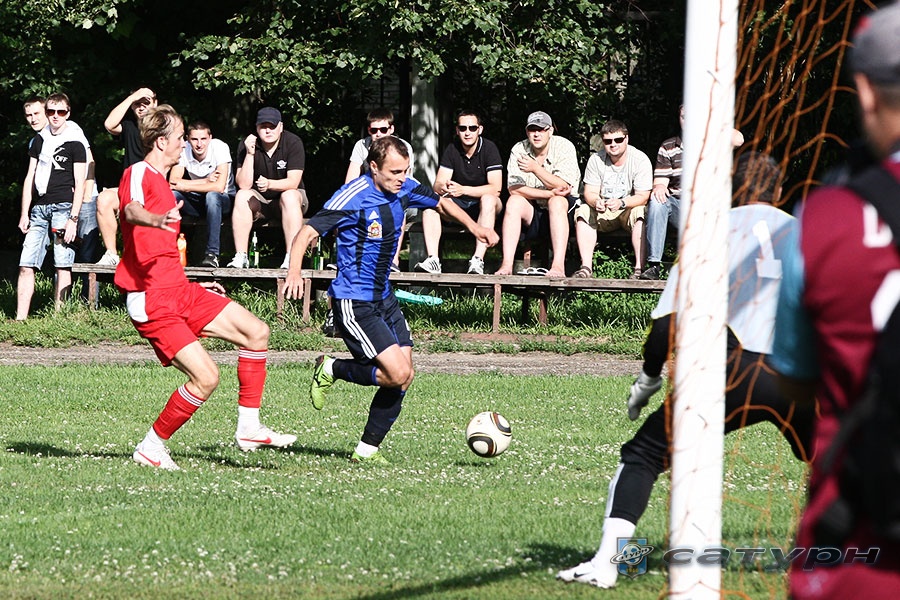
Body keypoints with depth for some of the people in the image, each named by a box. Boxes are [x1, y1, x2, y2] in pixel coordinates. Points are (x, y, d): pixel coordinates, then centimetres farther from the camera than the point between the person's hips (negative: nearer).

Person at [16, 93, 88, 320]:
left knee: (63, 264, -7)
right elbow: (30, 178, 18)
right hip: (39, 207, 5)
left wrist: (73, 218, -11)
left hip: (63, 207, -5)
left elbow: (79, 185, -3)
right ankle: (20, 318, -3)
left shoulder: (75, 143, 1)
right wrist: (24, 214, 10)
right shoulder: (39, 140, 17)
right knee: (26, 265, -2)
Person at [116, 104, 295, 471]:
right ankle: (151, 448, -1)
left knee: (256, 332, 7)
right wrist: (158, 220, -56)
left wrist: (196, 288, 39)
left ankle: (248, 428, 11)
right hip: (152, 301, -10)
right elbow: (131, 211, -34)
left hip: (179, 289, 10)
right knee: (206, 378, -17)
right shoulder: (138, 174, -9)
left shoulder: (161, 182, 21)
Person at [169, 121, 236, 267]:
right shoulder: (183, 149, -11)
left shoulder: (219, 147, -21)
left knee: (212, 196, -38)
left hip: (222, 201, -3)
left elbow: (219, 187, -31)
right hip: (196, 201, 3)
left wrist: (186, 186, -25)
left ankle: (212, 254, -37)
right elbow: (173, 181, -20)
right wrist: (206, 181, -26)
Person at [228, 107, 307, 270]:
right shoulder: (247, 145, -10)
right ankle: (240, 256, -32)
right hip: (259, 201, 2)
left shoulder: (293, 143, -15)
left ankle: (291, 256, -40)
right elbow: (244, 185, -18)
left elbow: (293, 182, -22)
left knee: (289, 196, -35)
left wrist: (270, 184, -41)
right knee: (241, 196, -28)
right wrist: (250, 154, -28)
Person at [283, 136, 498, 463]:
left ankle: (367, 450, 13)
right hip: (354, 304, -8)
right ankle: (332, 369, 8)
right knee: (398, 373, -16)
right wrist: (294, 270, -39)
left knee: (402, 378, 2)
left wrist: (474, 226, 3)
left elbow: (441, 202, 20)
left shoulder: (403, 189, 1)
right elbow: (307, 233, -21)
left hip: (383, 298, 8)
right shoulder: (354, 196, -20)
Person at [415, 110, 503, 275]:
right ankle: (432, 259, -34)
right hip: (458, 206, 4)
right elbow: (438, 185, -8)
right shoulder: (452, 150, -1)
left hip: (483, 206, -4)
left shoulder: (489, 148, -12)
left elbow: (496, 188, -21)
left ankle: (478, 260, -46)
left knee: (488, 199, -37)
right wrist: (443, 188, -35)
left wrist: (463, 190, -33)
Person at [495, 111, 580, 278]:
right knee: (514, 202, -26)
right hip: (532, 213, 2)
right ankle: (506, 265, -35)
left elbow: (565, 187, -19)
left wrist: (535, 168, -30)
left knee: (557, 202, -34)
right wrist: (549, 193, -23)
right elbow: (513, 188, -13)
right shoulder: (519, 150, -2)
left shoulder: (564, 147, -9)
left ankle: (559, 266, -45)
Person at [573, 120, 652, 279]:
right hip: (603, 213, 3)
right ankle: (586, 267, -30)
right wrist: (596, 202, -30)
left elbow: (642, 196, -17)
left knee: (640, 212, -35)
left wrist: (621, 203, -36)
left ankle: (640, 267, -38)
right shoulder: (596, 160, -3)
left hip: (631, 207, -3)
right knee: (583, 211, -24)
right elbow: (590, 192, -5)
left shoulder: (640, 160, -13)